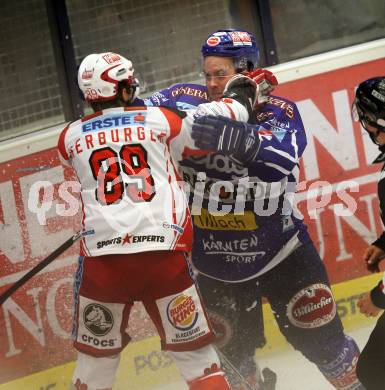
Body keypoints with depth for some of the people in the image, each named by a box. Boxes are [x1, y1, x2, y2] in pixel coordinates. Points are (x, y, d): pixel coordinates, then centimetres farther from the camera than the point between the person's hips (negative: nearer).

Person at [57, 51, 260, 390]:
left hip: (101, 256, 1)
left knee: (96, 351, 15)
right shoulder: (157, 119, 4)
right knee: (193, 348, 8)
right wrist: (242, 97, 24)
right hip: (163, 252, -1)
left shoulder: (72, 136, 9)